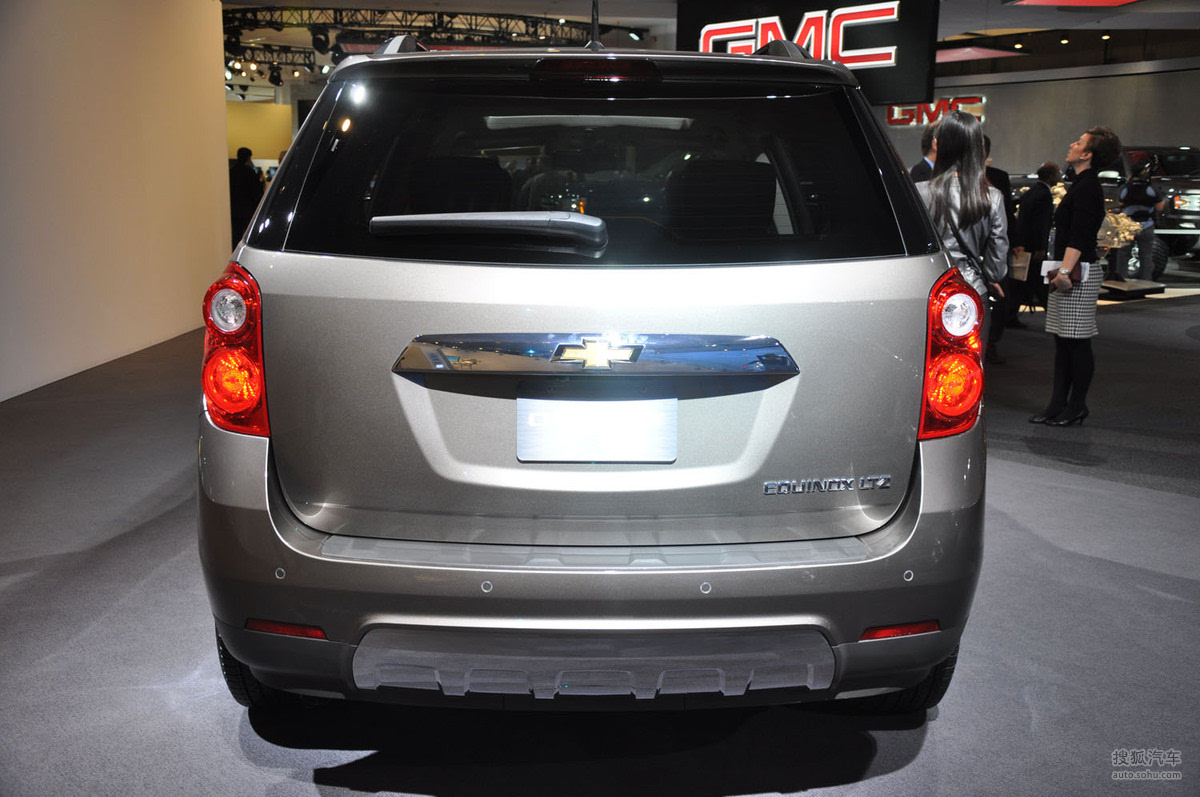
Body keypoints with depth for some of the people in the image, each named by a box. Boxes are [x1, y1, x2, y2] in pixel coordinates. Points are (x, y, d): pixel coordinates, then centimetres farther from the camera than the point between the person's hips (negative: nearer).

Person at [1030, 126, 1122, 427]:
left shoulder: (1088, 186, -13)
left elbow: (1079, 236, -21)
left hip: (1079, 272, -10)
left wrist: (1065, 270, -25)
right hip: (1069, 270, 10)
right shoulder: (1082, 185, 18)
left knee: (1077, 341, -3)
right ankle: (1058, 405, 16)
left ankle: (1077, 406, 5)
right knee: (1063, 341, 11)